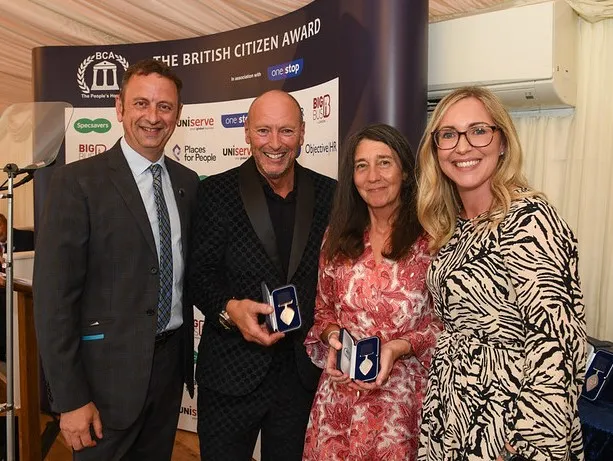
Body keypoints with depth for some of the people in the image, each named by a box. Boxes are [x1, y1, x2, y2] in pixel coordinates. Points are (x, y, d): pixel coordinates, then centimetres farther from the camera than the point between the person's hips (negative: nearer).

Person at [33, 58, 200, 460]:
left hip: (171, 362, 5)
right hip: (109, 368, -5)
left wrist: (189, 355, 8)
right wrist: (70, 399, -13)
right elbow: (54, 296, -13)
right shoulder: (77, 182, -12)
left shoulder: (188, 183, 4)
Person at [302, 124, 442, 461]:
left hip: (402, 395, -3)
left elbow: (445, 321, -4)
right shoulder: (337, 237, 4)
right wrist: (333, 336, -8)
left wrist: (397, 347, -17)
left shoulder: (430, 237, -8)